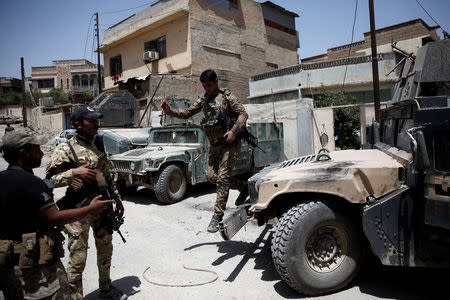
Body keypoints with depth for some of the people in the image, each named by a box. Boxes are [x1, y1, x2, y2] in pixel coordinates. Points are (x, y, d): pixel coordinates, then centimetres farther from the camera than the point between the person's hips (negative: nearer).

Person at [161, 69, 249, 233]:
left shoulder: (227, 96, -2)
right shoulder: (203, 100, 15)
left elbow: (243, 114, -8)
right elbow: (186, 113, 13)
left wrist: (234, 131, -24)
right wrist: (170, 111, -5)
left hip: (230, 143, -6)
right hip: (214, 145, 7)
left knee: (222, 178, -11)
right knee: (212, 176, 2)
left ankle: (218, 215, -4)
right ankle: (243, 187, 23)